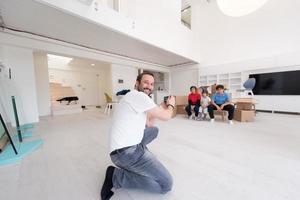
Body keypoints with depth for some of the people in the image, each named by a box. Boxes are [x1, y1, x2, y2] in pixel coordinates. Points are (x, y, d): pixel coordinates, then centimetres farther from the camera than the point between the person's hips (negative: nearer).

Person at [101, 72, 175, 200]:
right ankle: (116, 176, 0)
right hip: (127, 152, -10)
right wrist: (171, 105, 12)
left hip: (124, 147, 10)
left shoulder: (137, 99, 16)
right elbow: (166, 116, -10)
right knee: (166, 184, -3)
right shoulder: (139, 95, -15)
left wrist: (162, 107, 22)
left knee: (154, 130, 24)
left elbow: (148, 124, 21)